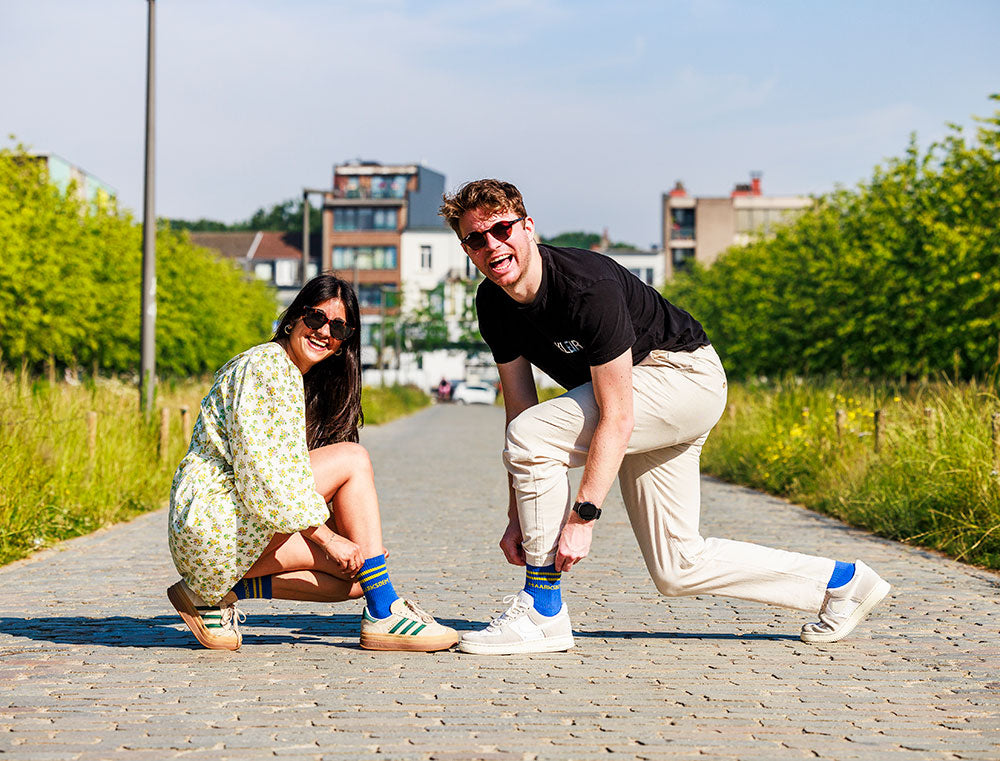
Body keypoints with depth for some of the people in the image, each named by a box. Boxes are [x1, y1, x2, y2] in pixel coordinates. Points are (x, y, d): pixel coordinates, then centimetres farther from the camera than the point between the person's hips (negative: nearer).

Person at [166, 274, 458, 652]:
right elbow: (260, 468, -21)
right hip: (210, 517, -9)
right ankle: (383, 616, -17)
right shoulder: (266, 364, -11)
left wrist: (361, 540, 3)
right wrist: (327, 538, -19)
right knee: (352, 459, -16)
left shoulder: (306, 384, 19)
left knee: (355, 573, -5)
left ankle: (219, 592, 1)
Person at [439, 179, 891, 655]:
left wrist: (583, 516, -33)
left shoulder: (588, 287, -30)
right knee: (677, 569, 7)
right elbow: (519, 405, 0)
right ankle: (840, 581, 20)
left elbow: (616, 418, -30)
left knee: (532, 436, -26)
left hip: (683, 374, -9)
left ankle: (542, 613, -15)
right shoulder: (494, 303, -6)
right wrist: (518, 515, -6)